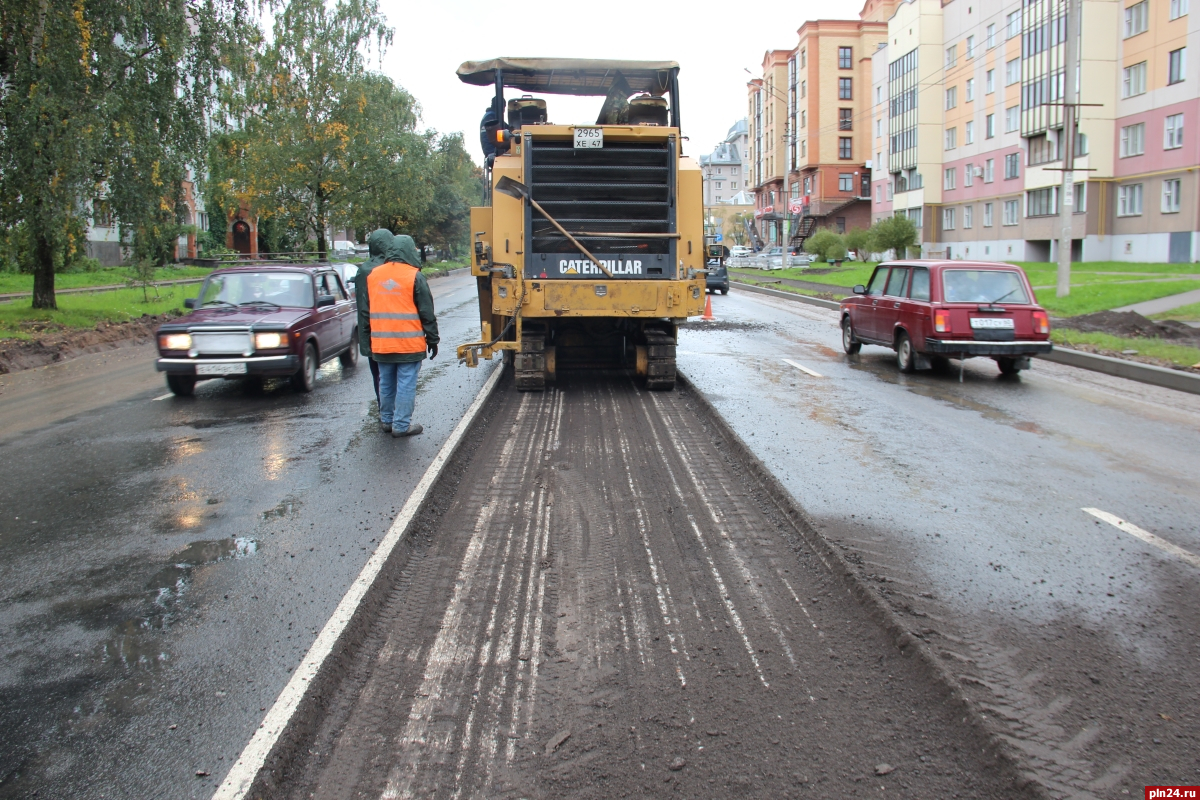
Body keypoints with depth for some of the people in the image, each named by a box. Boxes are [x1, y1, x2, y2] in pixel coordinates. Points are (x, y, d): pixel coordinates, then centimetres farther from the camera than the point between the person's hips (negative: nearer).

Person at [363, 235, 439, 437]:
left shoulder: (373, 276, 8)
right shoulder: (414, 277, -9)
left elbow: (366, 311, 15)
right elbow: (427, 313, -7)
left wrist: (370, 337, 23)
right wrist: (433, 339, 1)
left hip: (381, 344, 5)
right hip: (409, 344, -5)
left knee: (386, 384, 16)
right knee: (406, 385, 1)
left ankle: (386, 421, 26)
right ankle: (401, 425, 3)